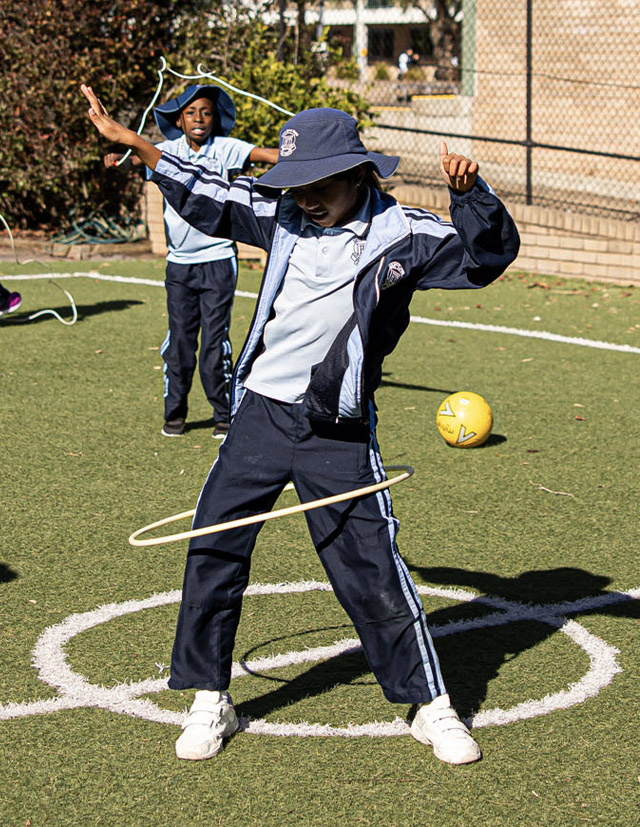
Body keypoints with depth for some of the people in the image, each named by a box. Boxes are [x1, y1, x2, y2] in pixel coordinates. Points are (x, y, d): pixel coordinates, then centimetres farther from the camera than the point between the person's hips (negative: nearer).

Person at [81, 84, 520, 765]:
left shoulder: (399, 234, -8)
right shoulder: (283, 216, 2)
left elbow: (487, 254, -13)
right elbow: (207, 197, 13)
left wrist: (468, 193, -31)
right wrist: (130, 141, 8)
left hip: (338, 434, -4)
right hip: (260, 415, 4)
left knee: (375, 574, -1)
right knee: (212, 552, 3)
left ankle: (431, 707, 16)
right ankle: (209, 701, 18)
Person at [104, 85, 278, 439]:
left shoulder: (225, 149, -4)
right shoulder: (169, 151, 2)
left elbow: (265, 154, -16)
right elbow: (138, 160, -12)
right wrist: (118, 159, -35)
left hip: (218, 260, -2)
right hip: (179, 261, 2)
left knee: (215, 340, -1)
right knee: (179, 339, 7)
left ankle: (224, 415, 12)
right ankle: (175, 413, 21)